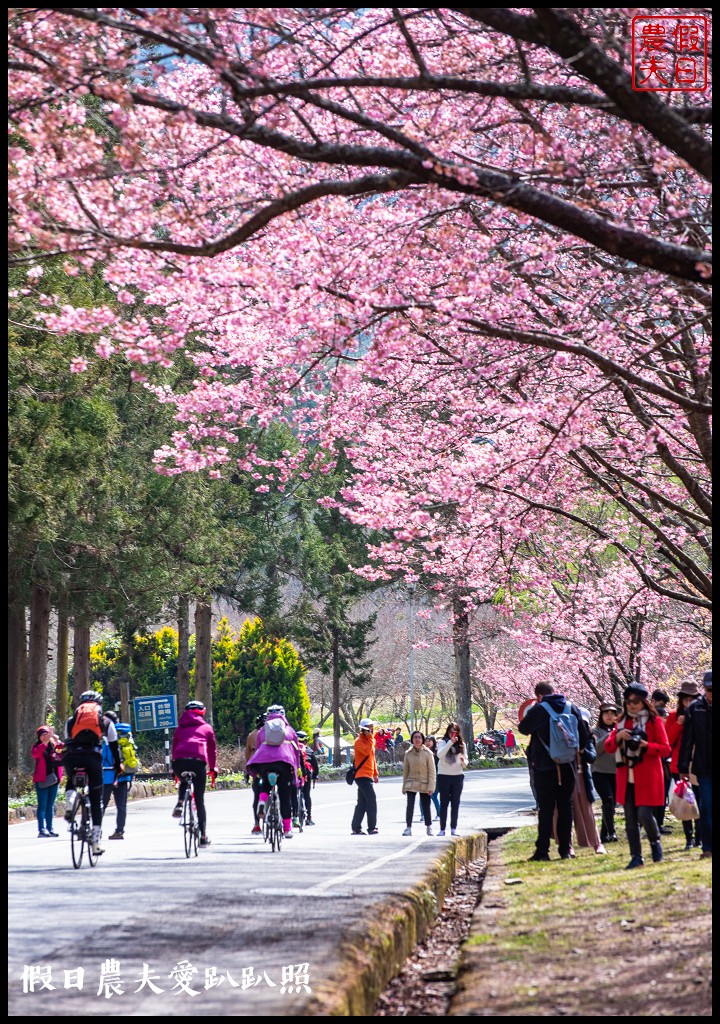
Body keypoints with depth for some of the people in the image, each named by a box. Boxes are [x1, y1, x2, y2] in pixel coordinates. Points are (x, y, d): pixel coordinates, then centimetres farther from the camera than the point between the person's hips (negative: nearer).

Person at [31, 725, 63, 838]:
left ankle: (50, 828, 14)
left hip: (54, 779, 3)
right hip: (41, 780, -3)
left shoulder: (55, 746, 9)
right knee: (42, 805, -6)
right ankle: (41, 830, -10)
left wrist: (58, 742, -20)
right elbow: (35, 754, -20)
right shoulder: (37, 746, 2)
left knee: (50, 805, 9)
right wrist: (45, 742, -28)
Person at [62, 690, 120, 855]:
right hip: (93, 754, -1)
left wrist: (68, 764, 40)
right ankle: (96, 842, 4)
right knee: (96, 801, 9)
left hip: (71, 756, 1)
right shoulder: (105, 721, 25)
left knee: (71, 782, 33)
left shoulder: (71, 720, 27)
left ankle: (70, 801, -3)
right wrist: (117, 766, 41)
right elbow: (114, 746, 29)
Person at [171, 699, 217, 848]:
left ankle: (179, 805, 6)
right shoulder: (207, 727, 23)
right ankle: (203, 837, 5)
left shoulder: (180, 727, 27)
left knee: (184, 782, 36)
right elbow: (212, 749, 24)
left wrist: (175, 771, 31)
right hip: (198, 761, -2)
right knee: (199, 800, 7)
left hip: (179, 762, 2)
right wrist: (212, 769, 33)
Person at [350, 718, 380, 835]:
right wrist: (370, 737, -21)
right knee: (371, 800, -13)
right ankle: (372, 828, -11)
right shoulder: (359, 741, -10)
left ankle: (356, 828, 12)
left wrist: (375, 773, 21)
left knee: (362, 803, 9)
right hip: (362, 776, -10)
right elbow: (367, 751, -29)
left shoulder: (370, 741, 18)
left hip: (368, 776, 10)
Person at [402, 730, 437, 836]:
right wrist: (404, 786, 6)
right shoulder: (408, 753, 2)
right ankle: (408, 827, -7)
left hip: (424, 784, -1)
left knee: (426, 806, 6)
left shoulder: (428, 753, -5)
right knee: (409, 805, -10)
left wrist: (431, 786, -9)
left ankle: (429, 827, 22)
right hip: (411, 784, 1)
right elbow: (405, 771, 8)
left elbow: (432, 771, -4)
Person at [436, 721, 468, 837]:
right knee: (444, 803, 1)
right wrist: (451, 742, -26)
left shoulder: (461, 744, 8)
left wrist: (463, 761, -11)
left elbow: (465, 763, 13)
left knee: (455, 803, 5)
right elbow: (440, 755, -22)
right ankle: (442, 829, 2)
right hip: (444, 776, -3)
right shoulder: (443, 742, -2)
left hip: (458, 776, 3)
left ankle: (454, 828, 11)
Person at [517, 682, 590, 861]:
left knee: (545, 808, -1)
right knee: (565, 807, 9)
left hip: (544, 767, -4)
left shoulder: (538, 710, -9)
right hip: (568, 766, 4)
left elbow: (523, 728, 1)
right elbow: (584, 735, 8)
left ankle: (542, 850, -3)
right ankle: (565, 849, 8)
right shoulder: (572, 708, 5)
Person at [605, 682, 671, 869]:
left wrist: (645, 745, -19)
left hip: (647, 778, -4)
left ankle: (655, 842, 15)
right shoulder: (622, 722, 13)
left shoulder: (654, 721, 0)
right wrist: (618, 736, -13)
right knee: (630, 819, 3)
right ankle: (636, 857, 10)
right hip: (627, 779, 4)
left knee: (644, 814, -13)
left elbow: (665, 749, -4)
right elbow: (608, 747, 7)